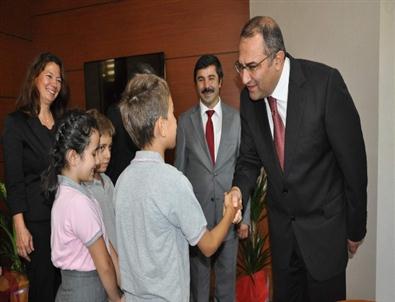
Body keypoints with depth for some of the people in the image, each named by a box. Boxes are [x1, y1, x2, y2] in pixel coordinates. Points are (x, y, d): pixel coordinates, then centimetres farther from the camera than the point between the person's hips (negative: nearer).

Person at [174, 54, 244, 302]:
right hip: (196, 208, 0)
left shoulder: (236, 118, -2)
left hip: (229, 209, 1)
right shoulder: (185, 120, -1)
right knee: (199, 272, 14)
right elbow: (180, 168, 3)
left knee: (227, 271, 16)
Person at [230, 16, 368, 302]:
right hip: (281, 224, 4)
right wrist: (239, 189, -19)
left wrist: (355, 227, -5)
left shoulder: (325, 82, -22)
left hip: (324, 223, -3)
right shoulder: (249, 97, -9)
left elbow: (353, 158, -15)